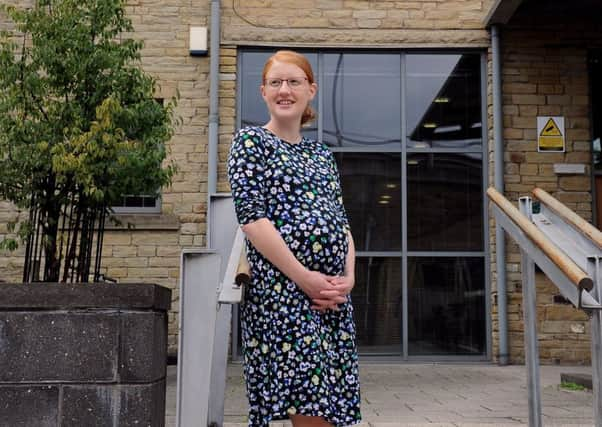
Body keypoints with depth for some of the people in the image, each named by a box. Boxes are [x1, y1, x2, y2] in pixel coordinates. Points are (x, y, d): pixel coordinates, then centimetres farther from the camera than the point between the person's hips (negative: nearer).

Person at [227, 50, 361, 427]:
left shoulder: (321, 153, 19)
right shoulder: (251, 141, 1)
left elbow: (343, 223, 16)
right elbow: (251, 217, -10)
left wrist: (348, 278, -3)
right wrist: (304, 278, -15)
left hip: (334, 295, 6)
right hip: (282, 290, -6)